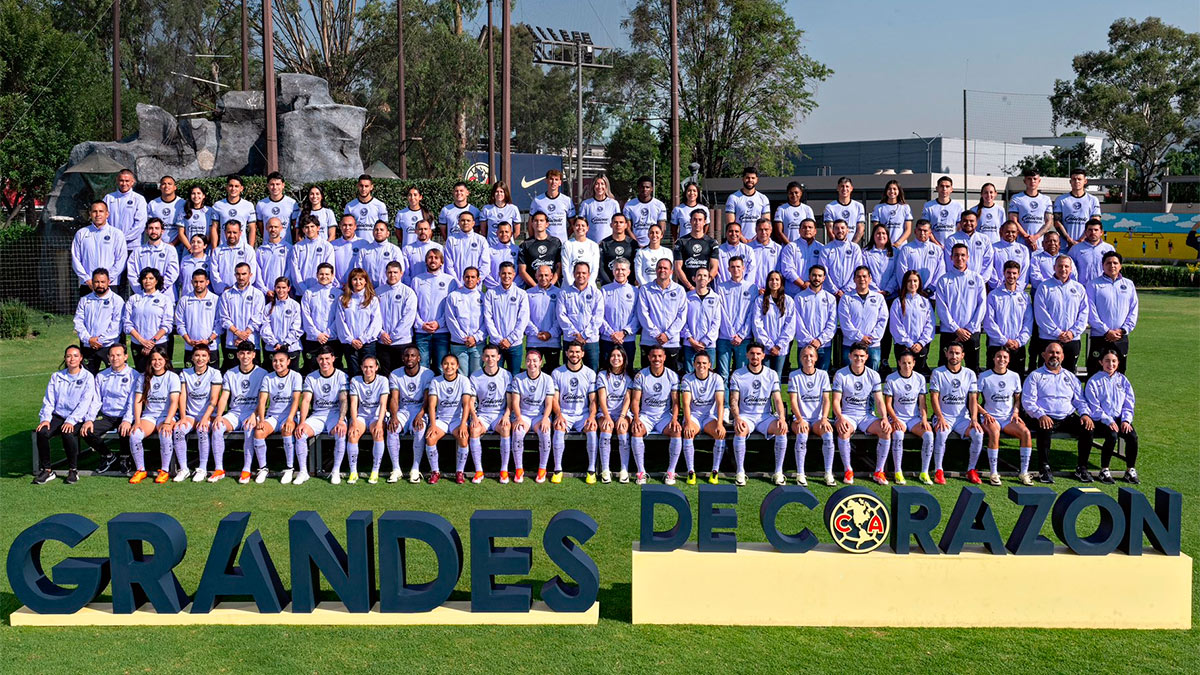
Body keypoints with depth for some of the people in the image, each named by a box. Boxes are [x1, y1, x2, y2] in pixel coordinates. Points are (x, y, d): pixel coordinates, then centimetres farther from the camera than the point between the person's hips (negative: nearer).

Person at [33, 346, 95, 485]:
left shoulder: (88, 377, 1)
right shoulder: (56, 377, 15)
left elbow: (85, 402, -9)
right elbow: (48, 400, 9)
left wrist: (71, 421, -21)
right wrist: (45, 418, -9)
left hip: (78, 419, -4)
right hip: (58, 416, 4)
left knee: (67, 434, -34)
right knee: (42, 432, -26)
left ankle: (73, 470, -16)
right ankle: (46, 470, -12)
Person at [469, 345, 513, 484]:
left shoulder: (506, 375, 4)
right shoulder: (475, 376, 5)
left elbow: (510, 400, 4)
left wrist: (506, 415, -12)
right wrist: (474, 417, -13)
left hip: (500, 414, -1)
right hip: (482, 414, 1)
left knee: (506, 429, -33)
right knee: (474, 430, -31)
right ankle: (478, 471, -24)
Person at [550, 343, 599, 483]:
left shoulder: (590, 373, 6)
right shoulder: (557, 373, 5)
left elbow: (593, 400, 3)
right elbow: (554, 398, 2)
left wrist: (592, 416, -15)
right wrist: (559, 415, -16)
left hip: (583, 414, 0)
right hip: (564, 413, 0)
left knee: (592, 429, -31)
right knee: (559, 428, -32)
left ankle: (591, 470, -20)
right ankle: (557, 469, -23)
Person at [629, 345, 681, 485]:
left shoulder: (672, 376, 0)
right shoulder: (640, 376, -1)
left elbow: (675, 401, 1)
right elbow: (635, 400, -3)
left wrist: (674, 419, -16)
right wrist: (636, 418, -20)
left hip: (665, 415, 0)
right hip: (646, 415, 0)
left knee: (677, 431, -29)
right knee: (636, 431, -31)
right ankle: (641, 472, -22)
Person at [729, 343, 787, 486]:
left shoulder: (772, 374, 7)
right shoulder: (737, 375, 2)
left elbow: (777, 399, 2)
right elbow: (734, 400, -3)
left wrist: (782, 418, -16)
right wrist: (737, 418, -22)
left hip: (766, 416, 1)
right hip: (746, 415, -1)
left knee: (782, 430, -29)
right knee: (740, 431, -35)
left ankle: (778, 472, -17)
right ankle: (740, 472, -21)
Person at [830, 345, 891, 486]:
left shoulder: (873, 375, 5)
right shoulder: (840, 375, -3)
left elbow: (879, 401, 4)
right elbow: (836, 401, -7)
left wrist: (884, 418, -15)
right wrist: (840, 418, -25)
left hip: (866, 416, 3)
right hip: (847, 415, -2)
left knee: (886, 430, -25)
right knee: (844, 431, -36)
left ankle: (878, 472, -12)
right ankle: (847, 471, -19)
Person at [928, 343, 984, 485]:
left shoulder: (970, 374, 7)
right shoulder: (938, 373, 0)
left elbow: (973, 399, 3)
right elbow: (934, 397, -6)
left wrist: (974, 419, -12)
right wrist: (940, 418, -20)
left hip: (963, 417, 2)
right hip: (943, 416, -2)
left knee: (978, 433, -25)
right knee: (942, 434, -34)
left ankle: (971, 470, -9)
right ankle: (938, 471, -21)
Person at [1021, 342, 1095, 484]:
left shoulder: (1070, 377, 22)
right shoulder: (1035, 376, 8)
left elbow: (1080, 400, 17)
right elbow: (1027, 401, -3)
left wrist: (1085, 414, -5)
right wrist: (1040, 415, -21)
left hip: (1068, 418, 4)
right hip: (1045, 418, -4)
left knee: (1088, 428, -22)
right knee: (1044, 429, -37)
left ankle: (1082, 468, -11)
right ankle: (1045, 469, -26)